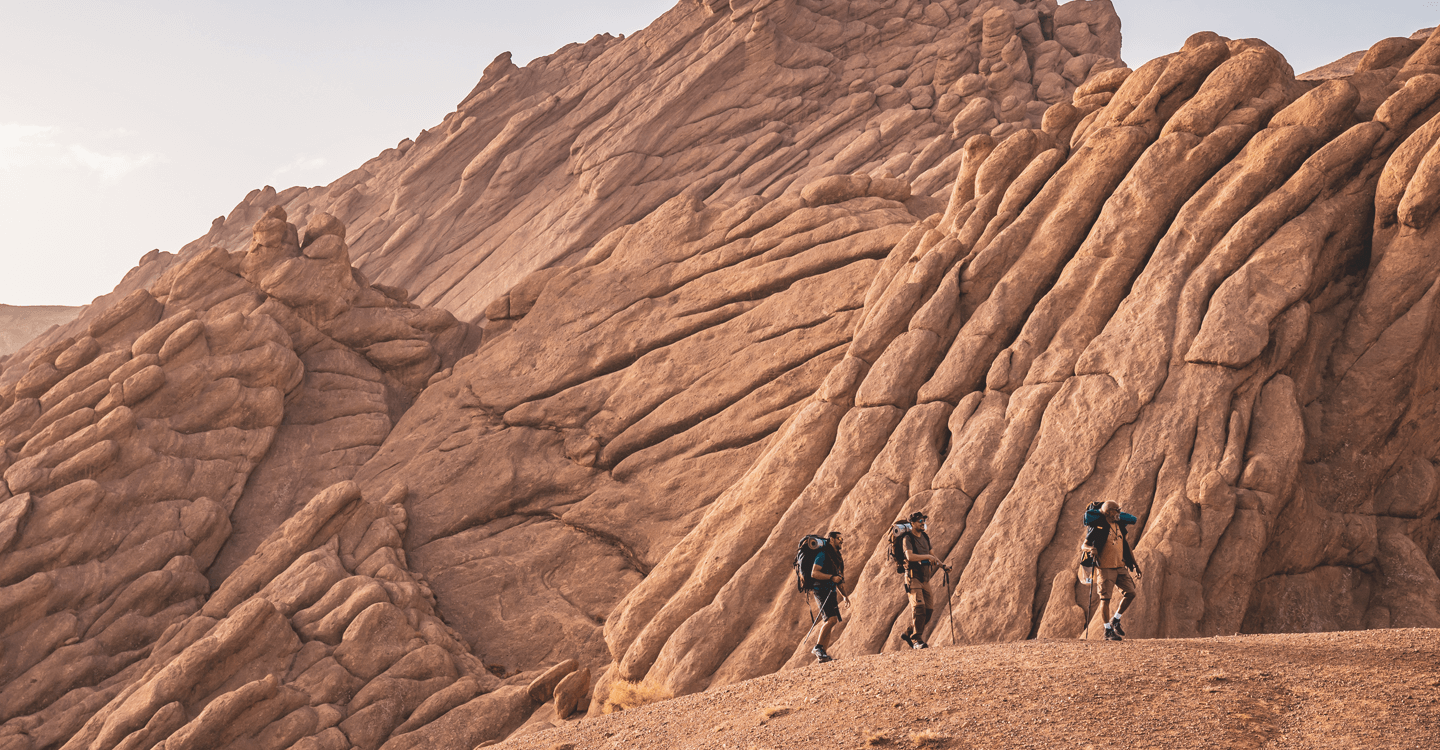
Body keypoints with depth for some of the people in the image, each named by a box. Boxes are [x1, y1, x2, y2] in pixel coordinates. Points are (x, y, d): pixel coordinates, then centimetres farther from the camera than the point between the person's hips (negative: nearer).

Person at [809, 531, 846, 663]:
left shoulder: (836, 556, 20)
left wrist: (844, 595, 24)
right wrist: (831, 577, -25)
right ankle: (818, 647, -11)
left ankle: (822, 655, 6)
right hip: (822, 591, -9)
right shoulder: (823, 554, -8)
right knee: (831, 619, -21)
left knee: (829, 622, 4)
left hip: (831, 592, 9)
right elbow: (814, 573, -18)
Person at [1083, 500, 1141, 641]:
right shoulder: (1099, 527, -8)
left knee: (1130, 593, 0)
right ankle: (1108, 631, 1)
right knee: (1105, 598, -5)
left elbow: (1126, 547, 20)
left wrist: (1134, 564, 17)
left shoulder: (1120, 526, 12)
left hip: (1121, 566, 7)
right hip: (1106, 567, -7)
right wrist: (1092, 549, -26)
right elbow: (1086, 544, -3)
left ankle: (1115, 621, 18)